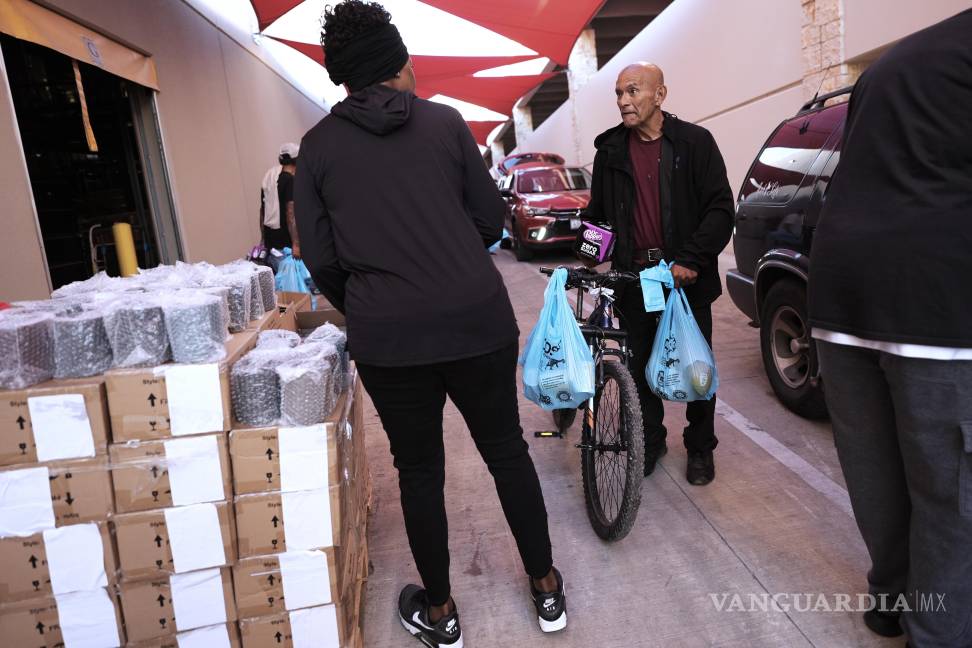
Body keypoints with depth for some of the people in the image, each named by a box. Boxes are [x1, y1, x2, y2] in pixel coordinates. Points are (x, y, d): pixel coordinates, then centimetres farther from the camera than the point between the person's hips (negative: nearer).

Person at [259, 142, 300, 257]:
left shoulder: (268, 176, 11)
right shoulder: (290, 180, -11)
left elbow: (262, 209, 17)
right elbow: (291, 213, -19)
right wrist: (296, 244, -23)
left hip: (269, 235, 8)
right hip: (284, 236, -8)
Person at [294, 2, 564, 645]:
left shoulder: (318, 145, 3)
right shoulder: (445, 121, 1)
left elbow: (321, 259, 2)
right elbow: (491, 219, 5)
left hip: (388, 337, 0)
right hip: (478, 320, 1)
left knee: (420, 471, 15)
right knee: (507, 451, 16)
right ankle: (547, 590, 32)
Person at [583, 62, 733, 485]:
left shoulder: (694, 142, -3)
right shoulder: (610, 149, 7)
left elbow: (720, 209, -6)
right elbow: (598, 212, 15)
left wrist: (691, 259, -16)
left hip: (687, 275, -2)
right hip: (633, 275, 3)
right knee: (641, 364, 9)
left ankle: (700, 446, 27)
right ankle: (650, 440, 27)